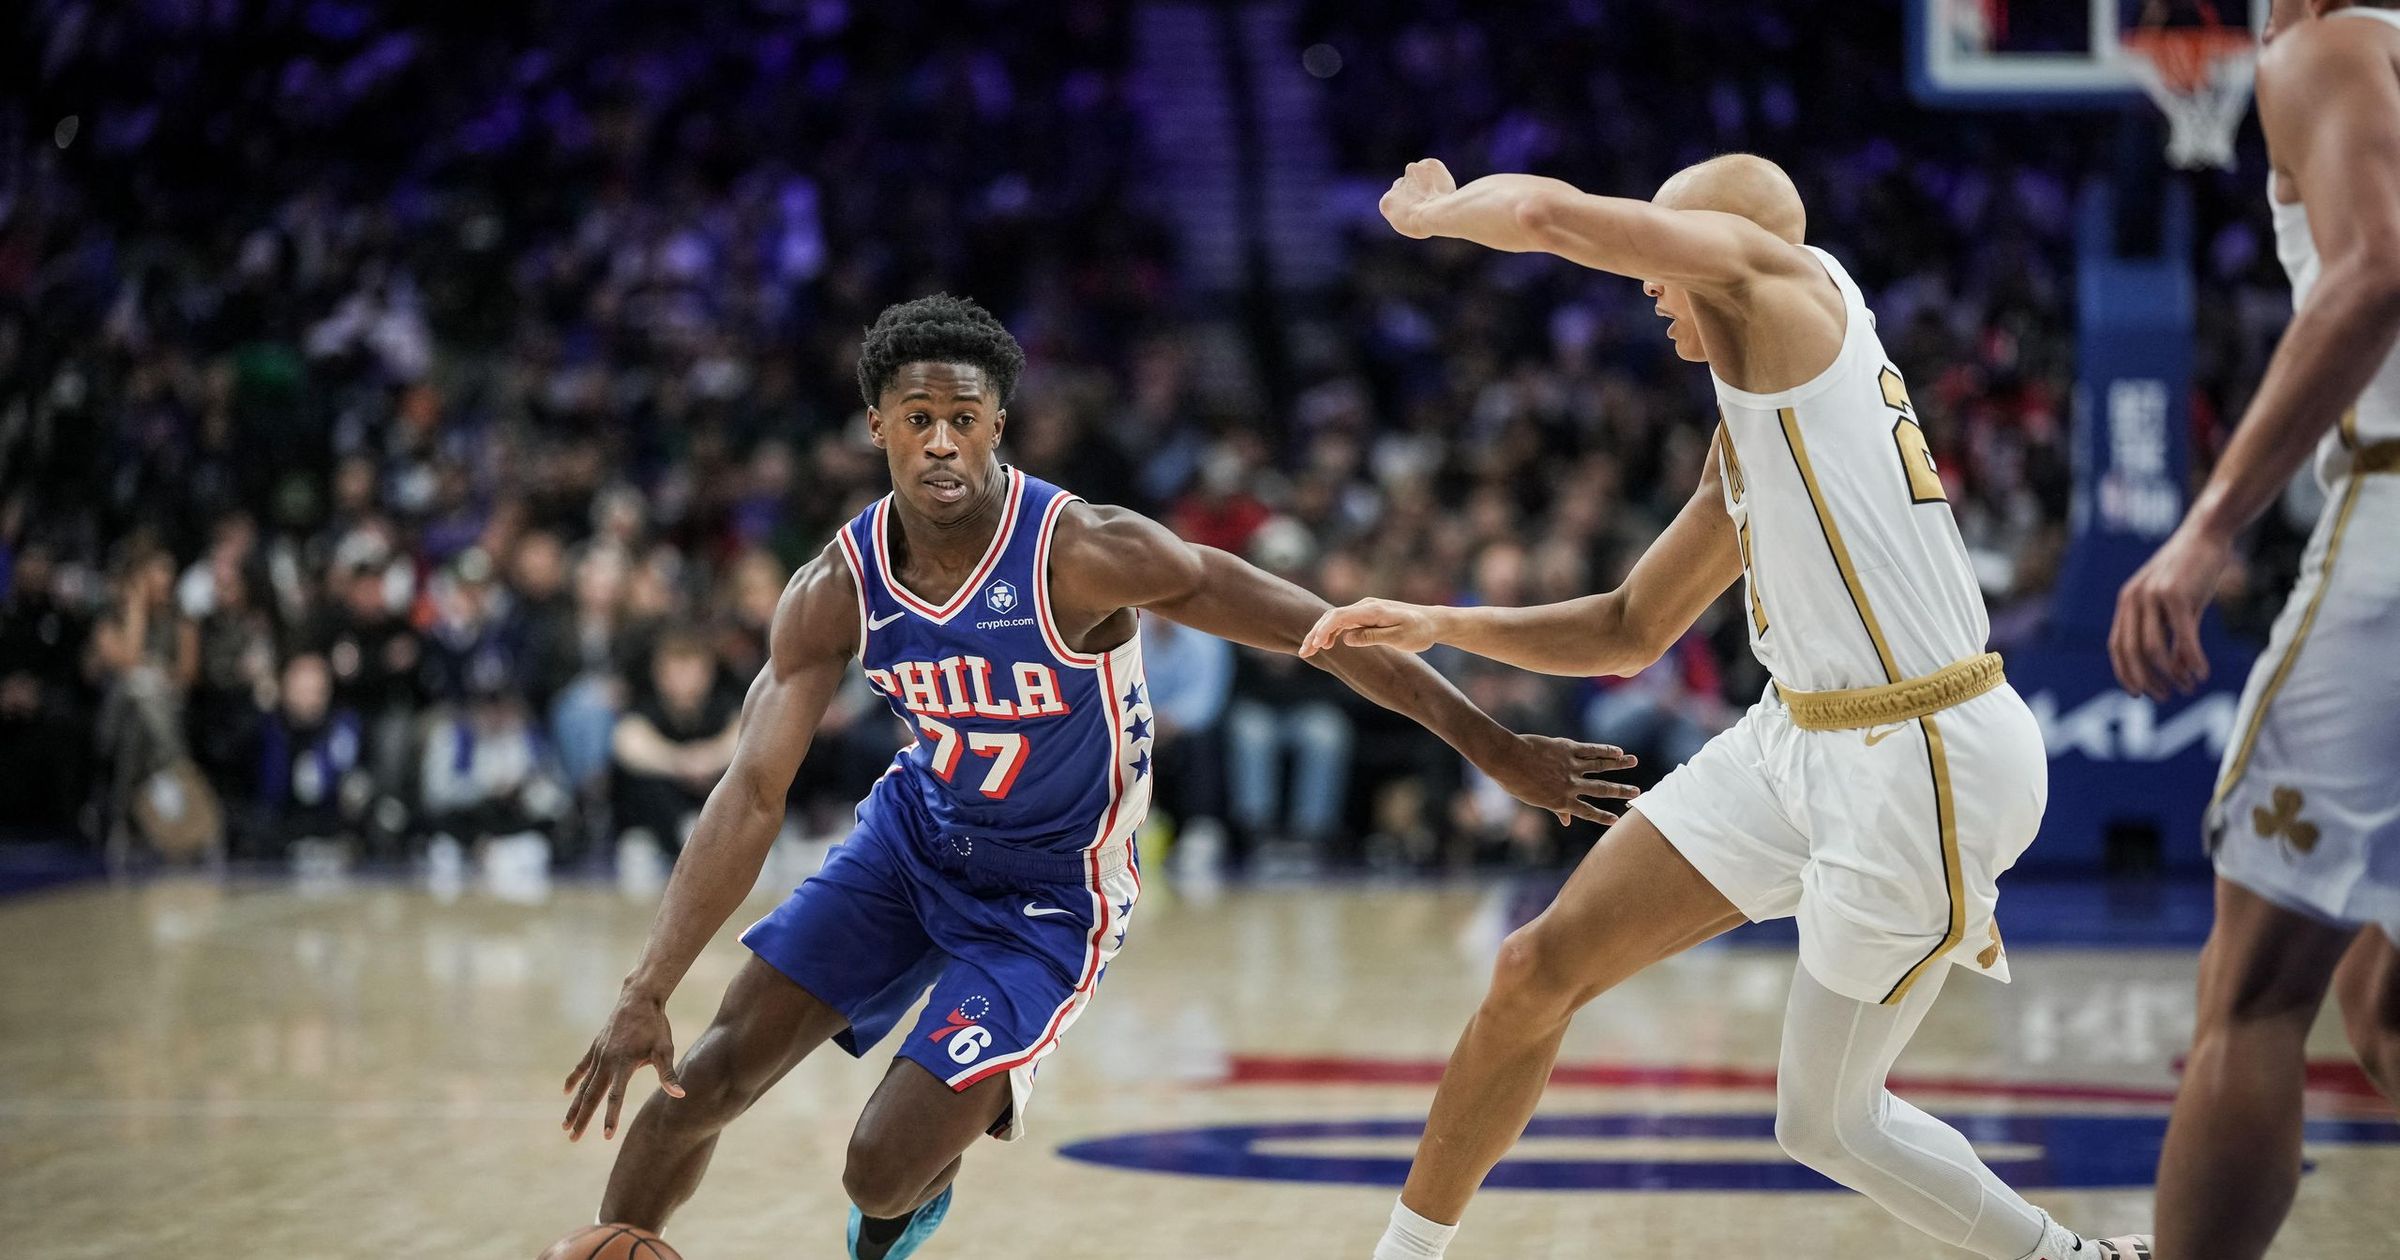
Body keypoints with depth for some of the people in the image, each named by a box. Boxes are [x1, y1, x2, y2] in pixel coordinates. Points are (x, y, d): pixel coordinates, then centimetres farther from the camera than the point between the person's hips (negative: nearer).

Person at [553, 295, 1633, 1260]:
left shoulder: (1085, 556, -28)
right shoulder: (836, 591, -16)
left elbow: (1324, 633, -23)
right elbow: (752, 794, -17)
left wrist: (1497, 750, -21)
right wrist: (644, 996, -25)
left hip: (1050, 893, -4)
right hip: (916, 831, 4)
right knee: (709, 1074, -4)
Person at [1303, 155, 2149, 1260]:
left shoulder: (1790, 277, -7)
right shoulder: (1744, 441, 18)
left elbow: (1552, 214, -17)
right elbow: (1629, 633, 26)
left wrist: (1433, 208, 5)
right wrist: (1438, 627, 15)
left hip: (1922, 763, -9)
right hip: (1796, 741, 9)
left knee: (1826, 1122, 3)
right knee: (1540, 968, 5)